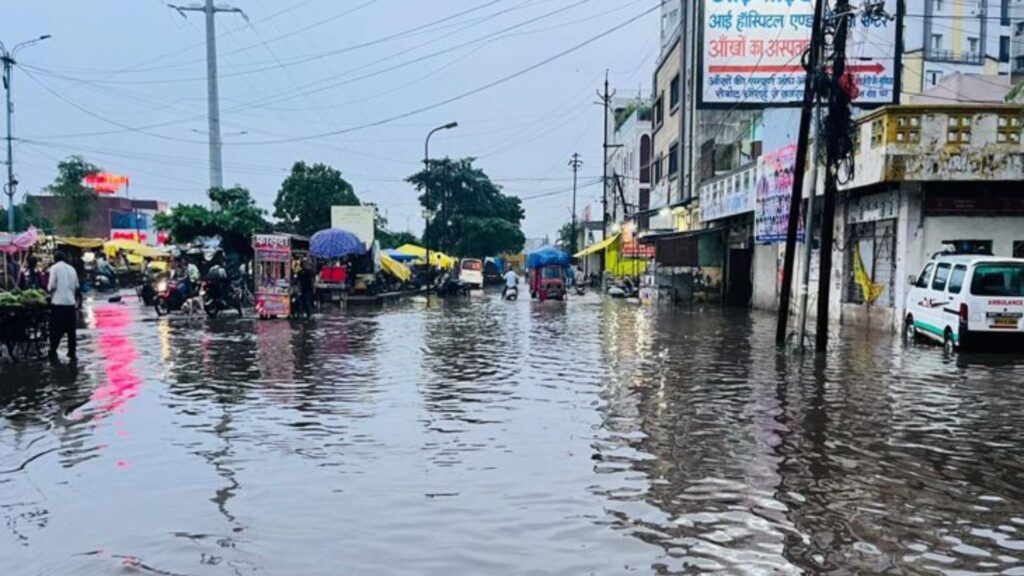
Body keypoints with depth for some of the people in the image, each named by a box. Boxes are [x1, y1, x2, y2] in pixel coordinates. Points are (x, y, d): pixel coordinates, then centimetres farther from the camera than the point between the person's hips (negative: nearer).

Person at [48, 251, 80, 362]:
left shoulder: (54, 267, -3)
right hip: (71, 302, 4)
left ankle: (53, 352, 5)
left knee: (56, 329, 3)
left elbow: (52, 285, -9)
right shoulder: (71, 268, 10)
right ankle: (72, 353, 11)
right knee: (71, 329, 9)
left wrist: (49, 288, 14)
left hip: (58, 302, -4)